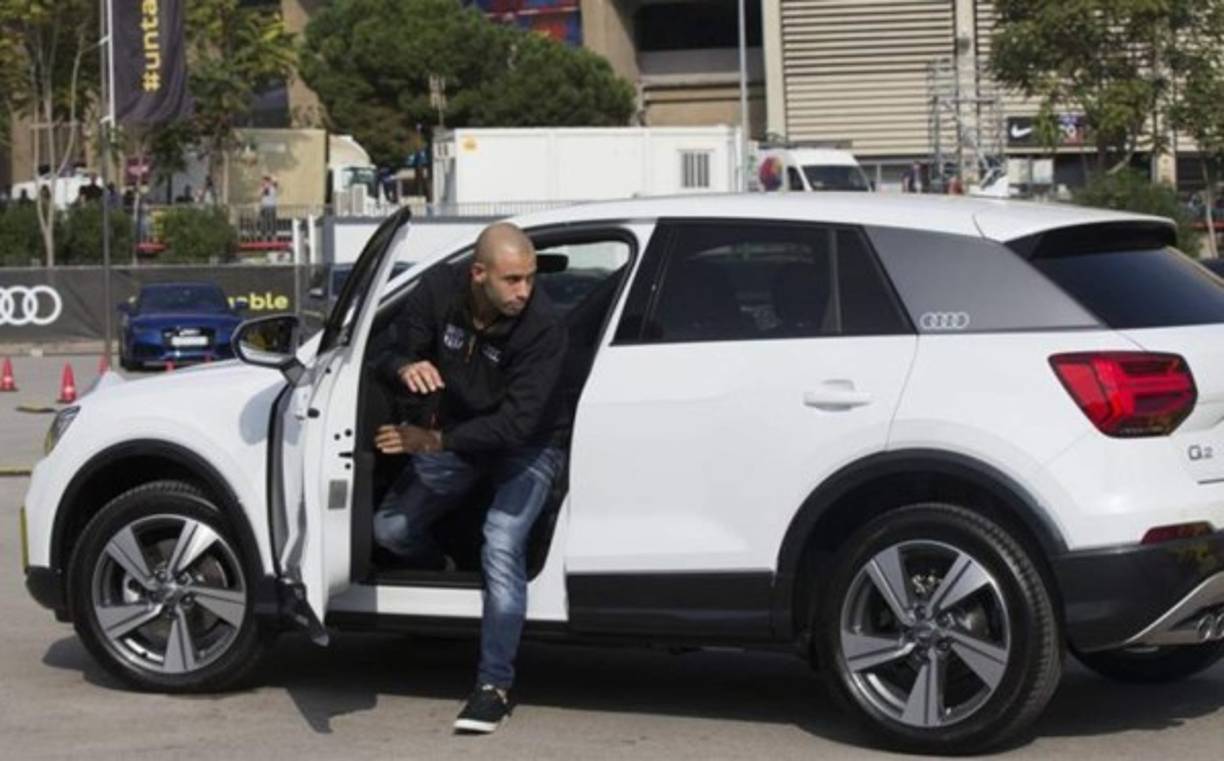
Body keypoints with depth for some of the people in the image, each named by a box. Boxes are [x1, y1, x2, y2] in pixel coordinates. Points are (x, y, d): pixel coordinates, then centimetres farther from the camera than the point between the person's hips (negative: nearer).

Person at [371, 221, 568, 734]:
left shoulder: (543, 326, -31)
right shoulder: (440, 292, -19)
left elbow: (516, 423, -33)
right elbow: (390, 353, -12)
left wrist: (436, 441, -37)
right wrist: (405, 368, -37)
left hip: (525, 447, -5)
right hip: (453, 432, 5)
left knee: (501, 545, -24)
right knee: (390, 528, 4)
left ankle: (495, 685, -14)